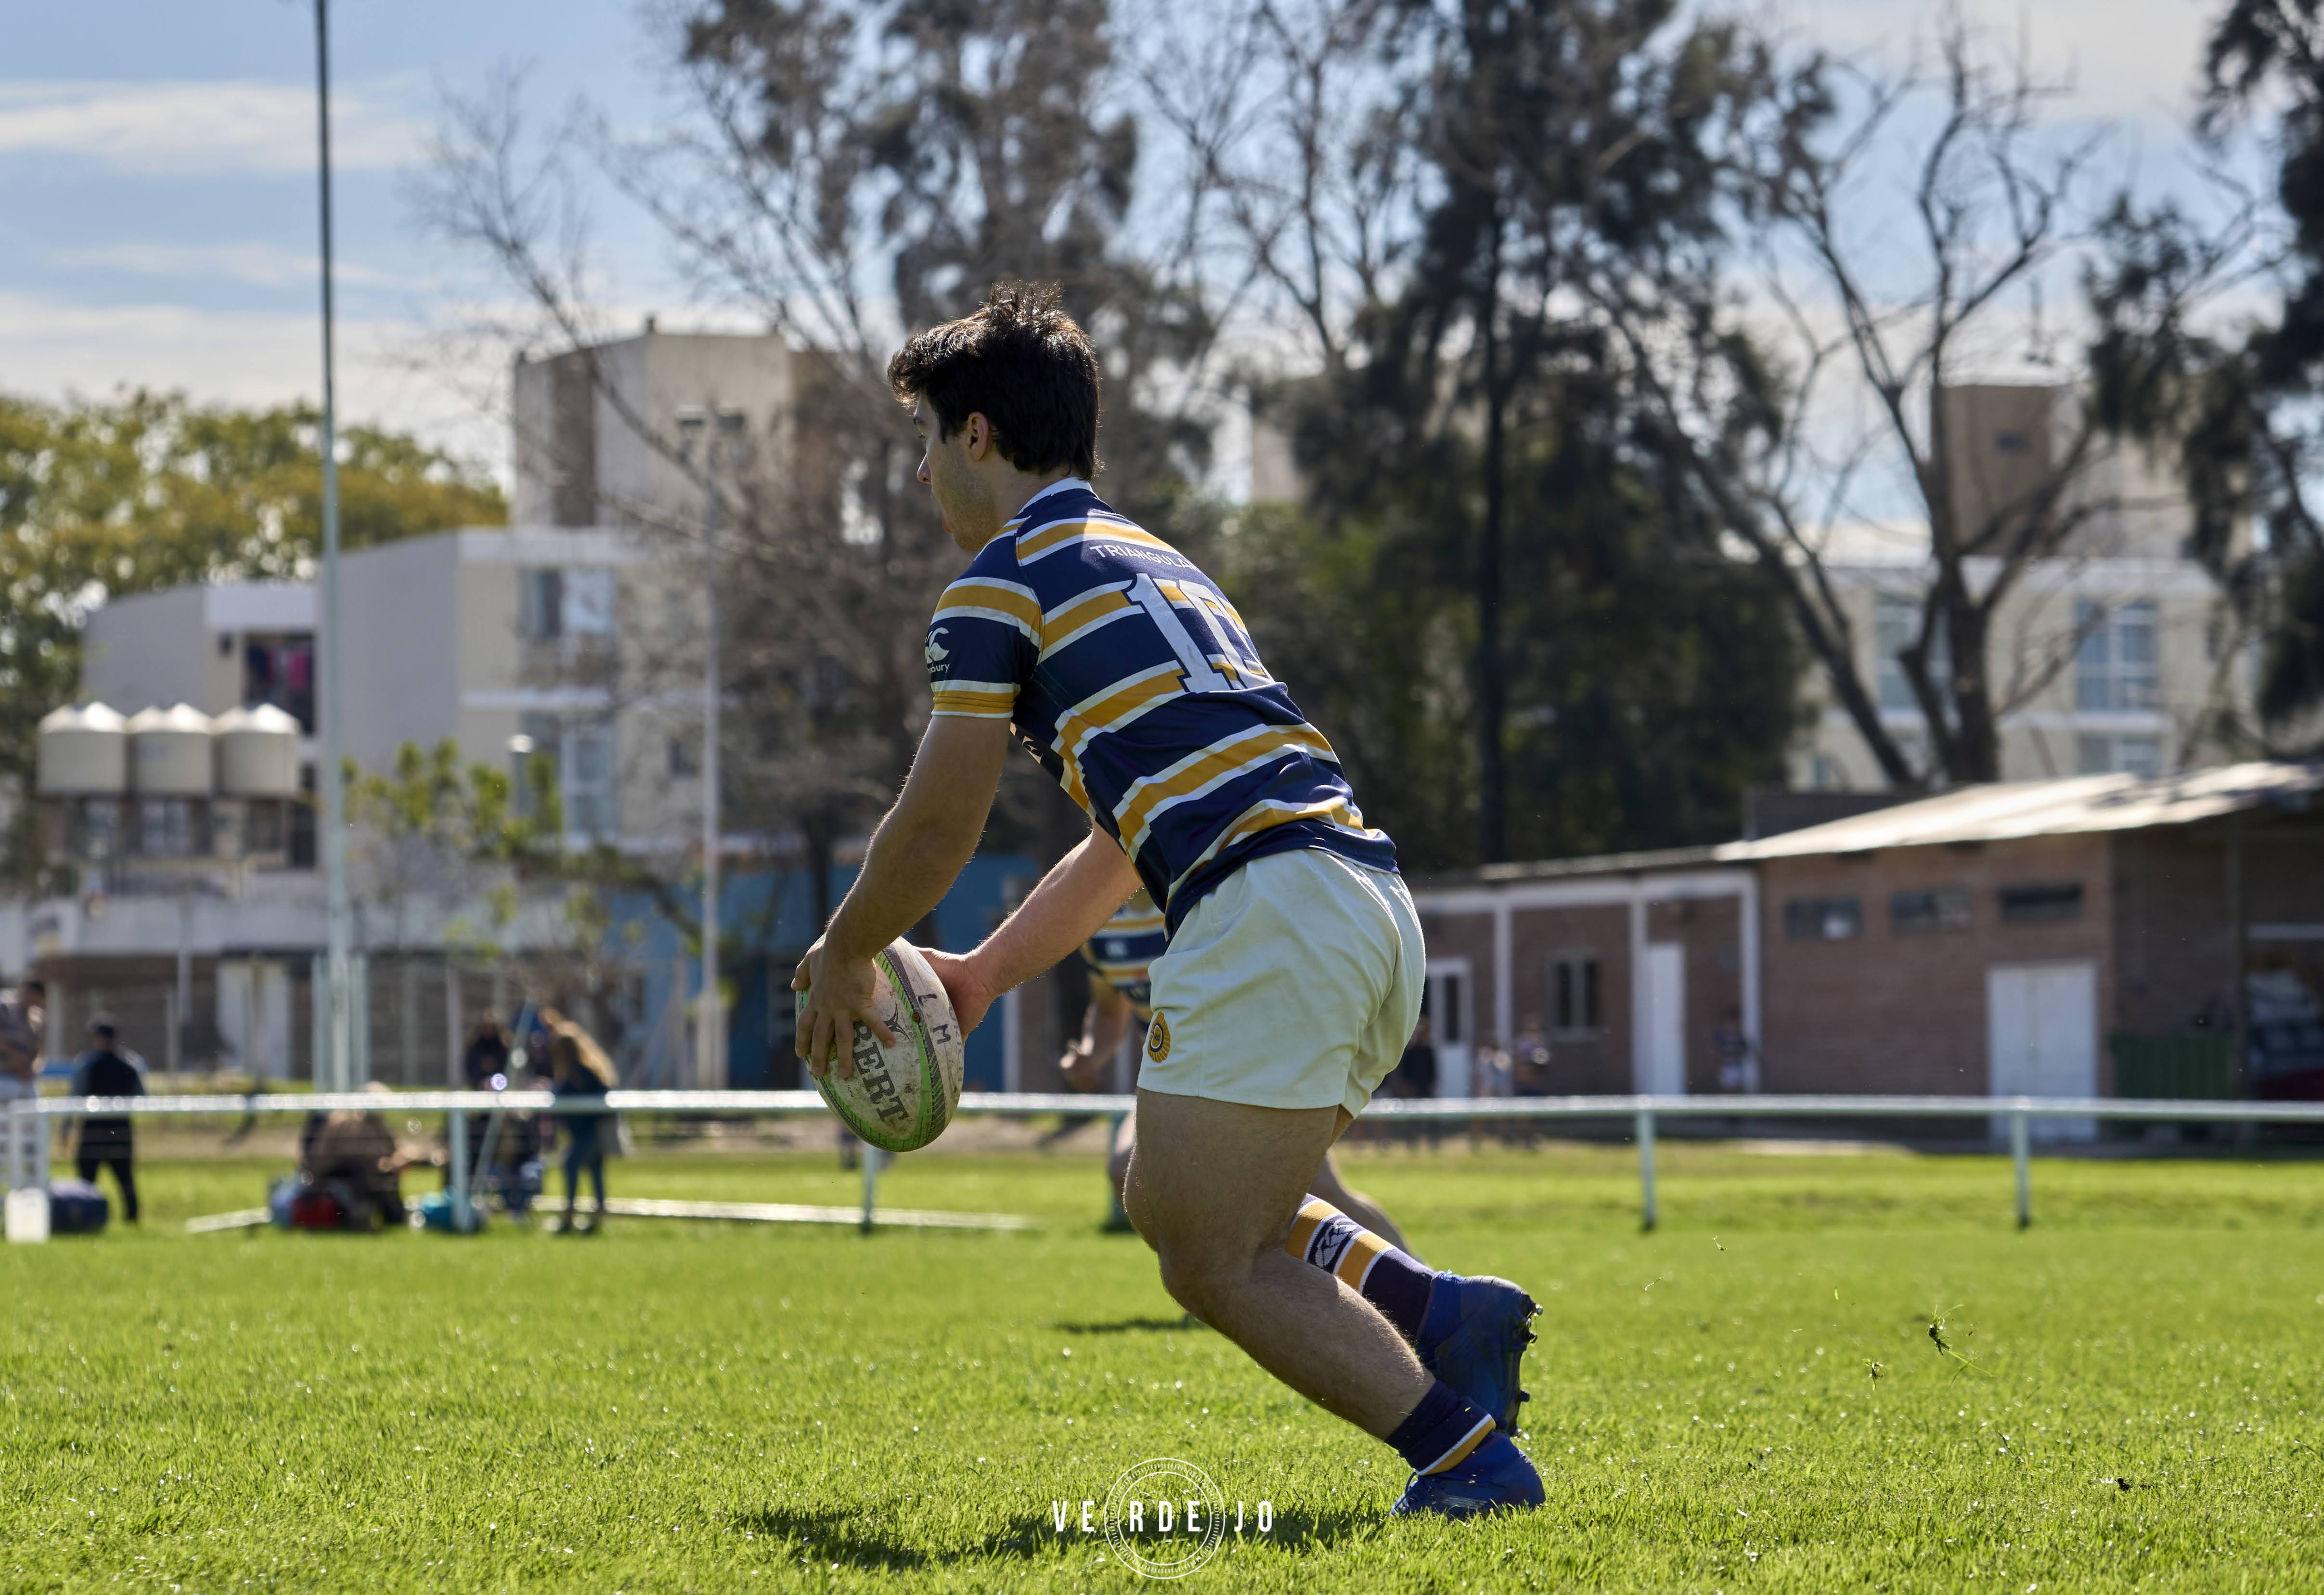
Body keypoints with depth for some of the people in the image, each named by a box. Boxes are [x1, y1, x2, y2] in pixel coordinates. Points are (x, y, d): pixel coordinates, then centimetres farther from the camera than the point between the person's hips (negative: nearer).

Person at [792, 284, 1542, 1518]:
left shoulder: (1005, 579, 2)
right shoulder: (1150, 563, 29)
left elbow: (937, 827, 3)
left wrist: (843, 960, 19)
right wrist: (986, 973, 37)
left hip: (1270, 914, -9)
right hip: (1378, 914, 9)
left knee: (1211, 1265, -3)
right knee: (1166, 1198, 21)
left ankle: (1468, 1452, -12)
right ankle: (1440, 1311, 4)